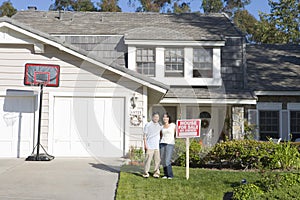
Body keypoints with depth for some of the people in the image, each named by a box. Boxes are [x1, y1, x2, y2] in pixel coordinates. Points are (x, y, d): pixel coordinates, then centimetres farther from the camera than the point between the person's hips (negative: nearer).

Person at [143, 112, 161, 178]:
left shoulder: (159, 125, 14)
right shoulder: (148, 125, 2)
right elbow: (145, 135, 1)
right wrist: (145, 144, -7)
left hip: (157, 146, 4)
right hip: (149, 146, -4)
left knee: (157, 159, 0)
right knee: (148, 159, -6)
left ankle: (156, 173, 7)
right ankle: (146, 173, 2)